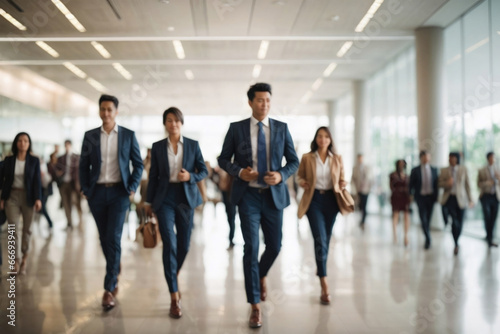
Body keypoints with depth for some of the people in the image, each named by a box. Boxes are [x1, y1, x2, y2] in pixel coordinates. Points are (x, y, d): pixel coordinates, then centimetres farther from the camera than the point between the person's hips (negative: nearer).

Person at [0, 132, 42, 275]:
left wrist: (38, 199, -11)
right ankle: (15, 260, 3)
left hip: (28, 197, 0)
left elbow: (37, 180, -3)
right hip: (12, 196, 1)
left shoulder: (34, 160, 0)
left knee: (27, 229, 8)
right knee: (13, 229, -6)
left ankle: (25, 257, 26)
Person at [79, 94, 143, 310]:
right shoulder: (90, 136, 7)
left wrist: (132, 188, -4)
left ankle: (109, 288, -6)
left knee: (113, 238, -11)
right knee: (104, 238, 9)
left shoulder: (128, 135, 3)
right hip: (96, 193, 3)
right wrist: (85, 189, 1)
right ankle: (115, 268, 35)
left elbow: (138, 164, 5)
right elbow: (83, 165, 10)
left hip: (119, 192, -2)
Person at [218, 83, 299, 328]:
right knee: (251, 247, -8)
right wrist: (239, 171, -14)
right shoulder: (236, 128, 1)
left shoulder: (282, 128, 4)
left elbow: (294, 161, 7)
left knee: (274, 246, 11)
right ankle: (255, 307, 0)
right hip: (248, 195, -2)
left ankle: (261, 275, 46)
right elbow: (223, 160, 6)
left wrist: (281, 175, -13)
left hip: (274, 195, 2)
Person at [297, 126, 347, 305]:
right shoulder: (307, 158, 2)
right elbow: (300, 176, 11)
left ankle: (320, 267, 41)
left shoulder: (337, 159, 7)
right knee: (320, 239, -14)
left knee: (326, 239, 12)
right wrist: (302, 182, -10)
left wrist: (343, 184, -7)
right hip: (314, 200, -3)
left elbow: (342, 179, 15)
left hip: (331, 200, 3)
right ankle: (324, 286, -15)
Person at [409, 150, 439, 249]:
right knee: (423, 218, -11)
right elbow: (411, 184, 2)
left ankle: (427, 240, 23)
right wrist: (411, 196, -4)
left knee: (428, 218, 9)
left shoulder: (434, 170, 7)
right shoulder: (415, 170, -1)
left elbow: (436, 184, 9)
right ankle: (428, 239, -10)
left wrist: (436, 196, 1)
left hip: (431, 197, 2)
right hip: (420, 197, -2)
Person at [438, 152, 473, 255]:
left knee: (460, 222, 6)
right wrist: (447, 183, -18)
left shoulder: (463, 169, 4)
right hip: (450, 198, -1)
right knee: (454, 221, -14)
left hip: (460, 198, 1)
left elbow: (467, 185, 6)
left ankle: (456, 241, 29)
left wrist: (470, 199, 5)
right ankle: (456, 244, -1)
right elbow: (440, 184, 5)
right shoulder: (444, 170, 3)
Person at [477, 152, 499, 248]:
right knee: (487, 217, -9)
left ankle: (490, 239, 14)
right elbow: (479, 185, 1)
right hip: (486, 196, -3)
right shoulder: (482, 171, 1)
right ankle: (489, 238, 6)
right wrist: (487, 183, -16)